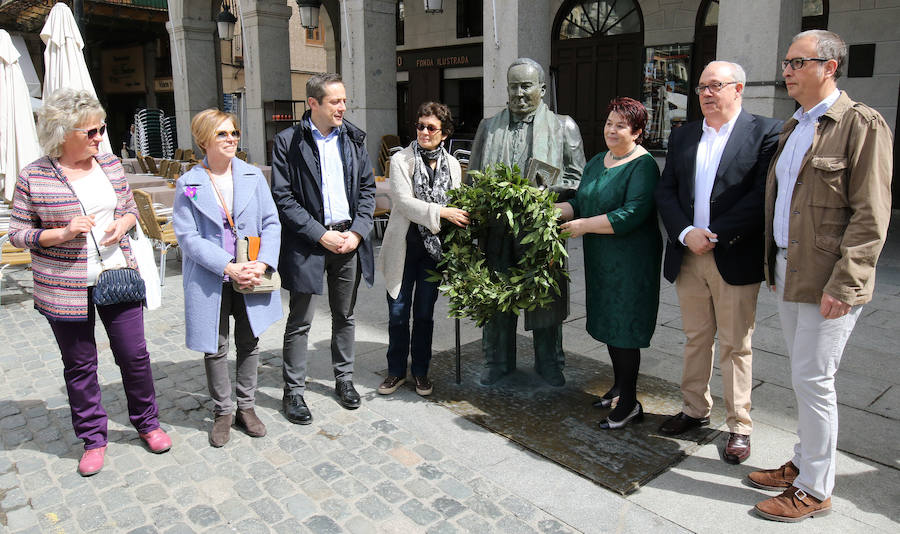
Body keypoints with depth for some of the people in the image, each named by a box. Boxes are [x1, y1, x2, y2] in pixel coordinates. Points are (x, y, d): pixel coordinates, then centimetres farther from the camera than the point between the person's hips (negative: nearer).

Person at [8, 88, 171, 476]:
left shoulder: (110, 165, 3)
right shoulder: (33, 177, -7)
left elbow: (130, 208, 14)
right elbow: (18, 233, -3)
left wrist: (122, 225, -8)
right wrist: (63, 233, -19)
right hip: (64, 290, -2)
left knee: (134, 354, 8)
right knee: (79, 364, 10)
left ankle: (147, 422, 29)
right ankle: (93, 438, 27)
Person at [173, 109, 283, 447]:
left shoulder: (253, 176, 3)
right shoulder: (188, 184, -4)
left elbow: (271, 223, 1)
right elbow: (188, 237, -10)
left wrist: (263, 263, -14)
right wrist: (229, 268, -19)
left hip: (251, 278, 2)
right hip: (210, 280, -2)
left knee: (249, 343, 12)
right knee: (215, 348, 8)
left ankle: (246, 407, 30)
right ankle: (223, 412, 27)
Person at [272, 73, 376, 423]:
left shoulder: (354, 138, 6)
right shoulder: (288, 142, -6)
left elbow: (368, 188, 8)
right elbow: (283, 197, -9)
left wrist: (357, 231, -5)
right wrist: (321, 235, -15)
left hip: (349, 240, 4)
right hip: (308, 243, -4)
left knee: (345, 316, 16)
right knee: (300, 322, 4)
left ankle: (344, 378, 33)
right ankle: (293, 392, 19)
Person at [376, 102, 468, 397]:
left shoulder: (452, 165, 7)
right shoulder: (400, 160, -4)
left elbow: (456, 206, 12)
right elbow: (404, 201, -15)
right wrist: (440, 212, -23)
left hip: (434, 247, 2)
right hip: (404, 246, -2)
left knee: (424, 313, 11)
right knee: (398, 313, 5)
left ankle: (421, 371, 25)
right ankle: (396, 371, 22)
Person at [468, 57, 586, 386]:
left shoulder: (563, 127, 7)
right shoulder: (488, 127, 12)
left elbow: (576, 177, 5)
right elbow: (473, 177, 15)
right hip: (497, 227, 2)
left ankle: (549, 363, 26)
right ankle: (498, 361, 26)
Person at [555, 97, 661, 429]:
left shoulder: (643, 165, -13)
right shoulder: (597, 162, 13)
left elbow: (632, 214, -23)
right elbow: (581, 202, 15)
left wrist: (584, 225, -19)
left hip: (630, 260, -8)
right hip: (600, 258, 8)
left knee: (623, 329, -3)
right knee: (608, 323, 16)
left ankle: (629, 403, 10)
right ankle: (620, 385, 33)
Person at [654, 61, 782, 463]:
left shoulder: (766, 132, -3)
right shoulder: (683, 136, 12)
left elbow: (762, 195, -13)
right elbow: (665, 191, 5)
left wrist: (715, 236, -16)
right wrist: (685, 233, -10)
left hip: (735, 259, -4)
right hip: (687, 257, 4)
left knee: (735, 346, 5)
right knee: (696, 338, 15)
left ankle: (739, 426, 19)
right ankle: (695, 410, 31)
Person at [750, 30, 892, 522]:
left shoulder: (861, 124, -9)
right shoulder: (792, 129, 16)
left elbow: (871, 215, -15)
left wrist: (842, 284, -19)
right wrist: (774, 264, 13)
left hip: (828, 282, -8)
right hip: (788, 273, 8)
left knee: (812, 380, -1)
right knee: (805, 378, 17)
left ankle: (814, 490, 14)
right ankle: (803, 464, 31)